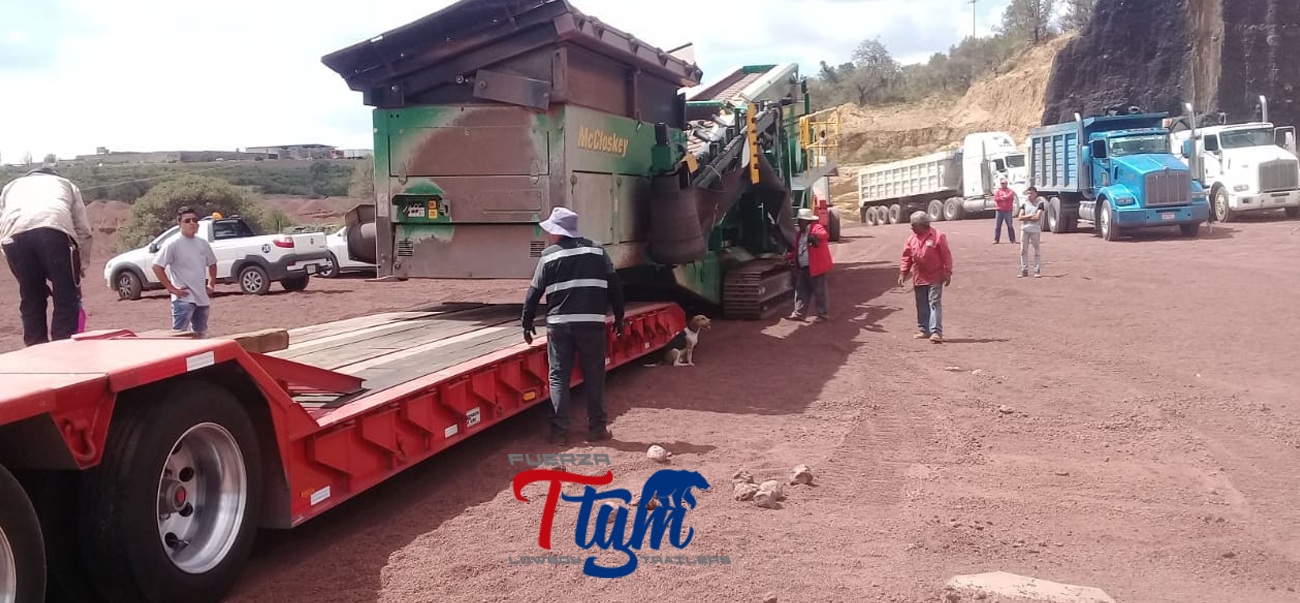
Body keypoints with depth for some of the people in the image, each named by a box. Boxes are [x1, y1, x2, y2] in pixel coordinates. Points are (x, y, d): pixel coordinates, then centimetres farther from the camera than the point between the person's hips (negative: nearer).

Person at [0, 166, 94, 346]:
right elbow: (83, 230, 26)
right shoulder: (66, 184, 38)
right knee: (66, 298, 6)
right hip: (55, 230, -2)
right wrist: (81, 266, 32)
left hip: (15, 234, 2)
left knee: (30, 300, 14)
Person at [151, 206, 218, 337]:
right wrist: (172, 288, -13)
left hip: (202, 298, 7)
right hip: (183, 299, -6)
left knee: (201, 336, 14)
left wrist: (211, 284, 13)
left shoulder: (203, 244, 9)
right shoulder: (173, 244, -9)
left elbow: (212, 264, 25)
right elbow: (157, 266, -11)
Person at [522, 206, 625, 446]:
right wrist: (619, 318, 13)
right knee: (594, 376, 9)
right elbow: (615, 285, 5)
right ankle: (597, 428, 11)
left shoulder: (549, 256, 2)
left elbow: (534, 292, 3)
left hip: (559, 324, -1)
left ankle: (559, 430, 4)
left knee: (558, 376, 6)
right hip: (591, 322, 1)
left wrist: (527, 323, 14)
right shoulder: (597, 251, 6)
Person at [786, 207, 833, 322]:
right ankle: (799, 313, 11)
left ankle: (822, 315, 6)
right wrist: (788, 256, 20)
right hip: (803, 268, 9)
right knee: (801, 291, 7)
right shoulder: (801, 232, 18)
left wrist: (816, 236, -51)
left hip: (815, 267, -9)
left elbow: (825, 235, -31)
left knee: (819, 292, -1)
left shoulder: (817, 227, -8)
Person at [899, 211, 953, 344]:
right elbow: (907, 257, 11)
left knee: (935, 303, -10)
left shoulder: (938, 236, -9)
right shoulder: (911, 239, 7)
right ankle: (925, 330, 23)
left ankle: (936, 332, -14)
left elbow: (946, 256, -9)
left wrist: (947, 273, -12)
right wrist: (903, 274, 5)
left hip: (934, 278, -6)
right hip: (918, 278, 6)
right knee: (922, 305, 12)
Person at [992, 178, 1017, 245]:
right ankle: (996, 239, 7)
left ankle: (1013, 240, 3)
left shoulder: (1010, 191, 5)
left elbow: (1009, 196, -14)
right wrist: (1004, 197, -9)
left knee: (1010, 226, -1)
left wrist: (1001, 197, -5)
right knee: (997, 226, 2)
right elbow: (995, 198, -5)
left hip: (1008, 211, -2)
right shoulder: (997, 191, 11)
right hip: (1000, 210, 2)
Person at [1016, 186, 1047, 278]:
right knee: (1023, 250, 5)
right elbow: (1020, 217, -1)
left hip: (1035, 230, -4)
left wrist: (1026, 217, -6)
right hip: (1024, 229, 4)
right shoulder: (1024, 203, 9)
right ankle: (1024, 270, 10)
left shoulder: (1040, 203, -3)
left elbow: (1037, 217, -15)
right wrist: (1031, 216, -11)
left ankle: (1037, 271, 4)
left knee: (1037, 250, 1)